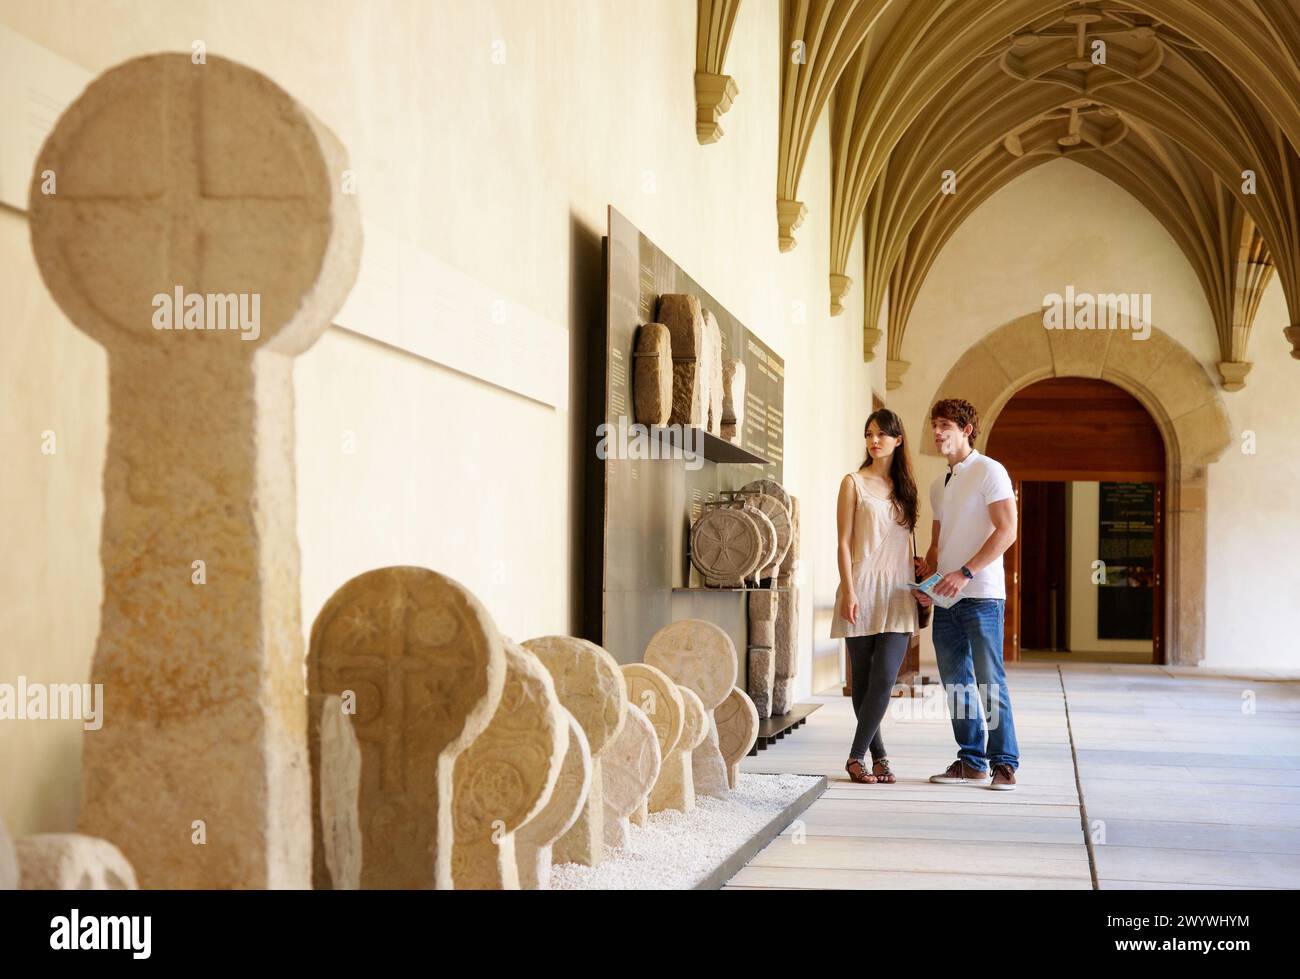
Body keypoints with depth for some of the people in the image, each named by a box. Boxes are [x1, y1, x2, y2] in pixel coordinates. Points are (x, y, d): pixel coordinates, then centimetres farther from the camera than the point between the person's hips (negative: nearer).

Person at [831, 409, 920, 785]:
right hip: (862, 588, -3)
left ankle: (856, 756, -5)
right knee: (863, 680, 1)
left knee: (884, 680, -10)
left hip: (897, 592, 3)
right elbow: (844, 542, -2)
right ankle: (878, 756, 9)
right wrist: (848, 591, -11)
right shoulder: (854, 482, 3)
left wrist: (917, 580, 12)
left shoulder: (904, 487, 15)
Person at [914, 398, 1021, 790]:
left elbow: (1006, 531, -13)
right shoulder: (939, 486, 19)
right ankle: (971, 762, 13)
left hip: (981, 595, -7)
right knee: (955, 683, 7)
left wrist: (965, 573, -19)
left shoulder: (989, 471, -4)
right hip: (946, 598, 7)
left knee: (990, 681, -7)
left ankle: (1004, 763, -2)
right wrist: (926, 581, 5)